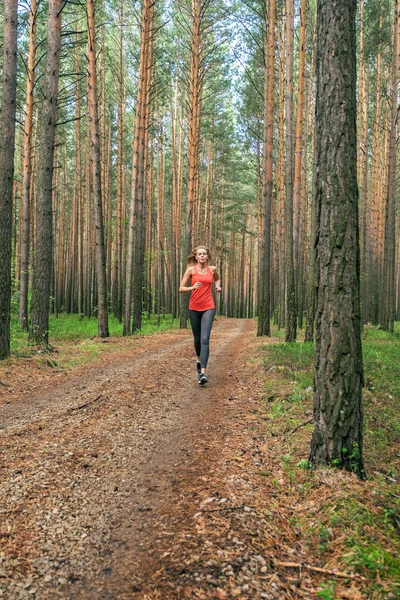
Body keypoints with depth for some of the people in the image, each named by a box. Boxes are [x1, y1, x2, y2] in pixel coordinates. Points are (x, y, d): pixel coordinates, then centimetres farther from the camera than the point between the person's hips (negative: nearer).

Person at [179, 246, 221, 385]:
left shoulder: (212, 269, 4)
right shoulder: (191, 270, -2)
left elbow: (217, 279, 27)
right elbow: (181, 288, -1)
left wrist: (218, 286, 6)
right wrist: (192, 287, -19)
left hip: (208, 308, -1)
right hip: (194, 308, 1)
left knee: (205, 339, -14)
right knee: (197, 338, 15)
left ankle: (202, 373, -19)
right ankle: (199, 359, 45)